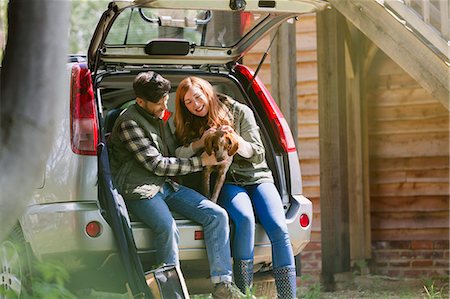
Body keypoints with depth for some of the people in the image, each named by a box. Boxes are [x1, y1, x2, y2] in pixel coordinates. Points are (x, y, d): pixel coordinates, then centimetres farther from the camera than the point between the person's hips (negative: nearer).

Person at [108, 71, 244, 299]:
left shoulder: (159, 117, 17)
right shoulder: (129, 123, -11)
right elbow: (157, 164, -15)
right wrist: (201, 162, -11)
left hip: (167, 185, 8)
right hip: (141, 190, -8)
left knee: (217, 215, -11)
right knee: (168, 228, -37)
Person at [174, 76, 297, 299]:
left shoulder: (240, 112, 3)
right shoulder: (188, 126, 10)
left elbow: (258, 154, -1)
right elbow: (176, 156, -3)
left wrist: (237, 141, -20)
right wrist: (199, 143, -18)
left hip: (257, 178, 1)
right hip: (227, 183, -1)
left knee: (279, 228, -24)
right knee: (245, 218, -34)